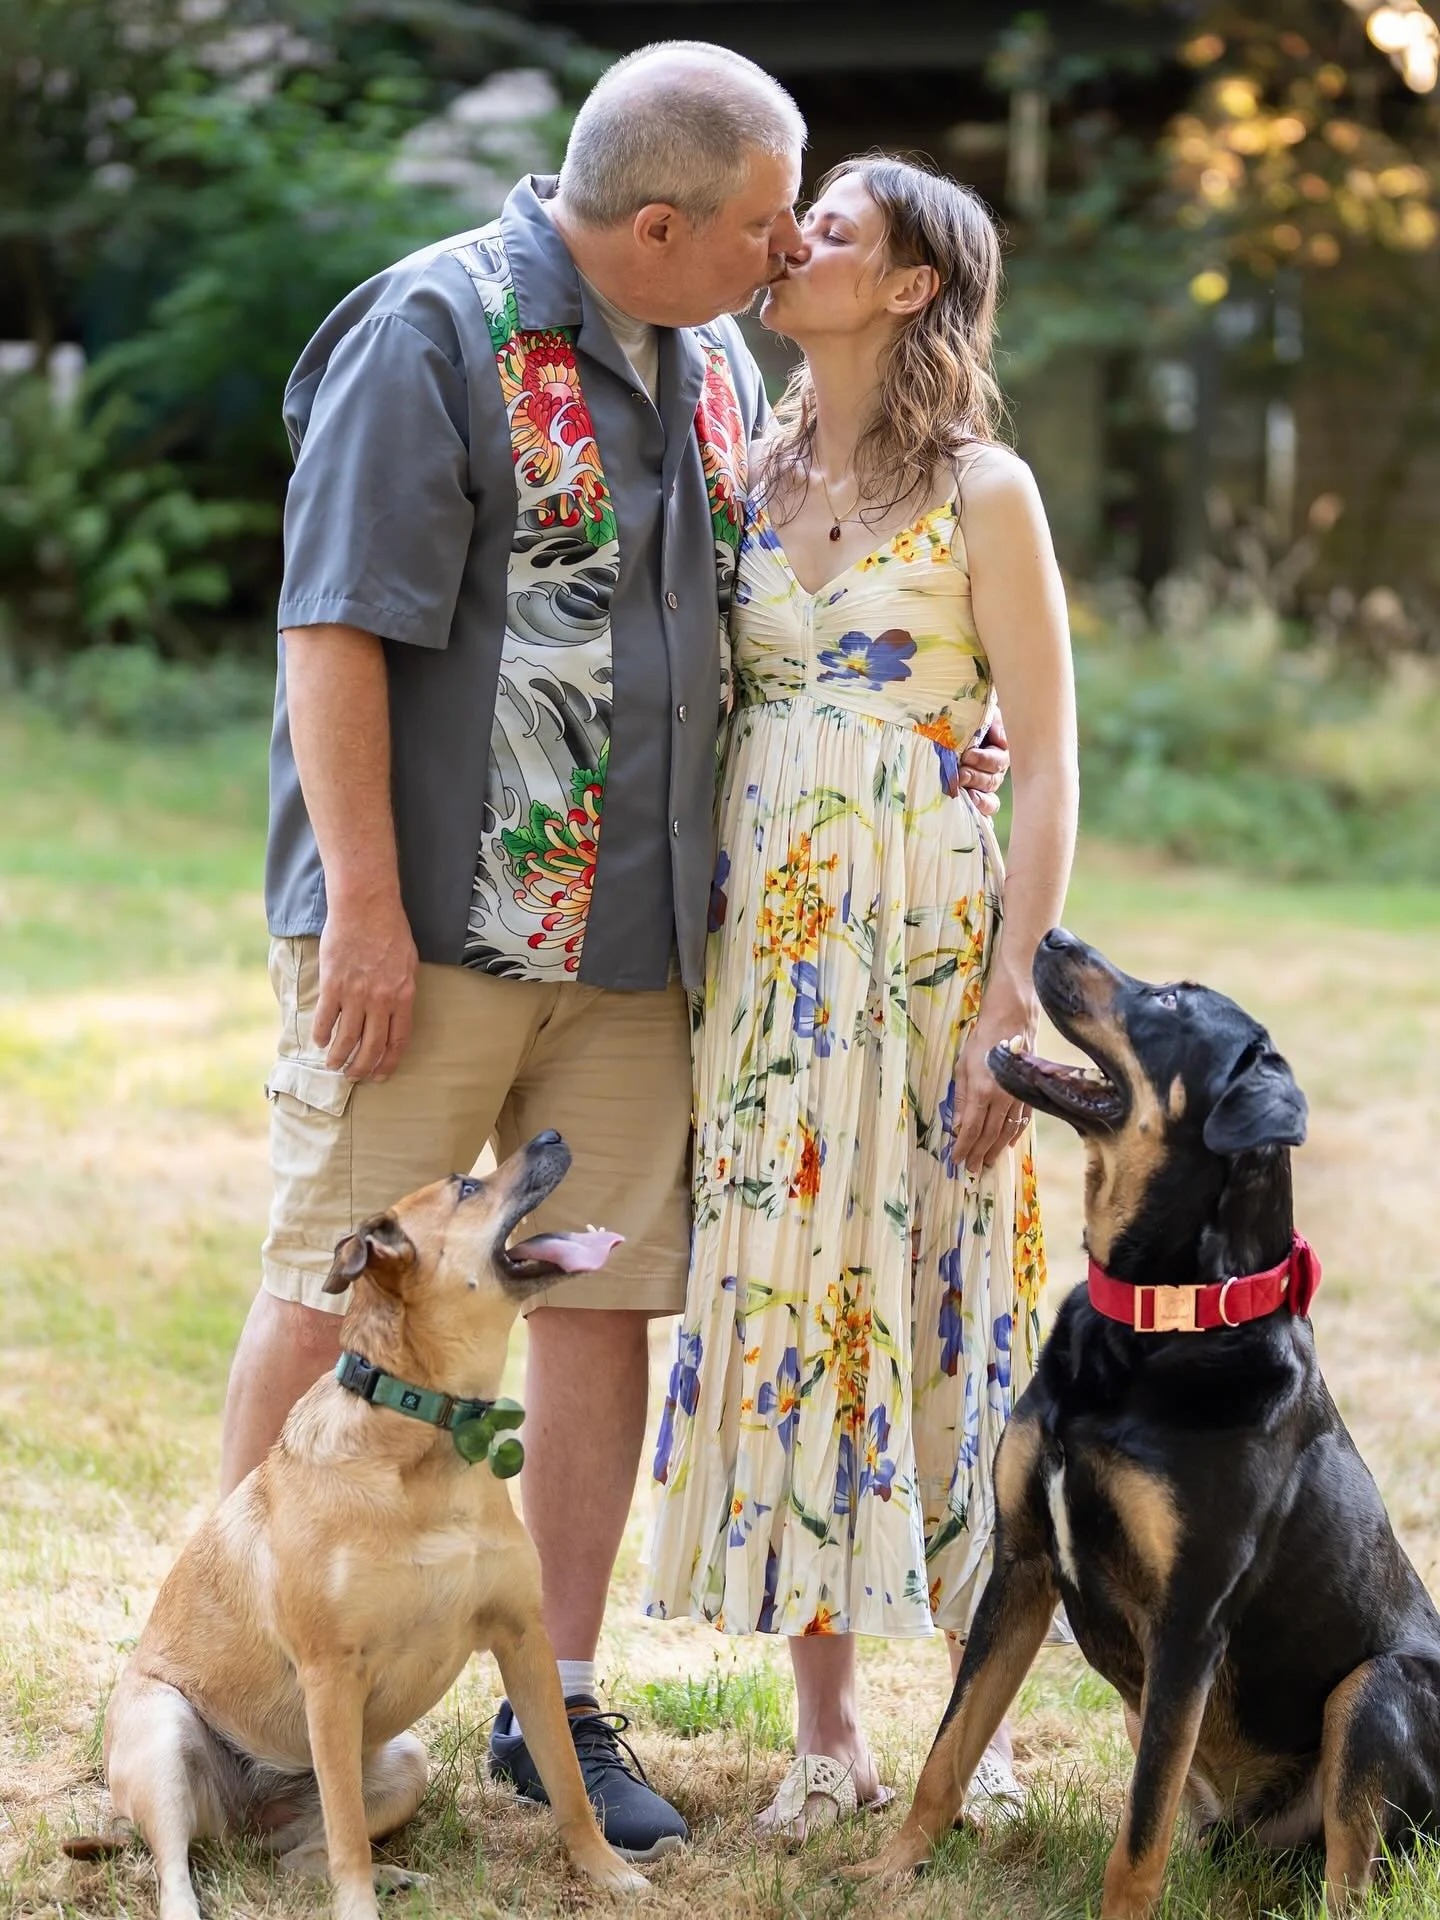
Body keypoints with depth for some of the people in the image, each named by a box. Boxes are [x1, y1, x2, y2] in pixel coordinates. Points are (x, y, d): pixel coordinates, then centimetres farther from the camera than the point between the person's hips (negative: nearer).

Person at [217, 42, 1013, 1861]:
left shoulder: (715, 367, 13)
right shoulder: (432, 332, -10)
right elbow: (335, 630, -14)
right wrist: (365, 906, -18)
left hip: (630, 939, 7)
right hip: (424, 926, -6)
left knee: (604, 1297, 7)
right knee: (333, 1296, -1)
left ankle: (558, 1701, 18)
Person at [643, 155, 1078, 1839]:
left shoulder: (982, 494, -3)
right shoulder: (753, 482, 12)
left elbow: (1048, 768, -6)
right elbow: (696, 721, 14)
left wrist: (1011, 1009, -13)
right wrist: (687, 967, 4)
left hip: (925, 941, -4)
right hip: (760, 946, 4)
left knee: (937, 1302, -1)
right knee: (778, 1301, 2)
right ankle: (825, 1728, 9)